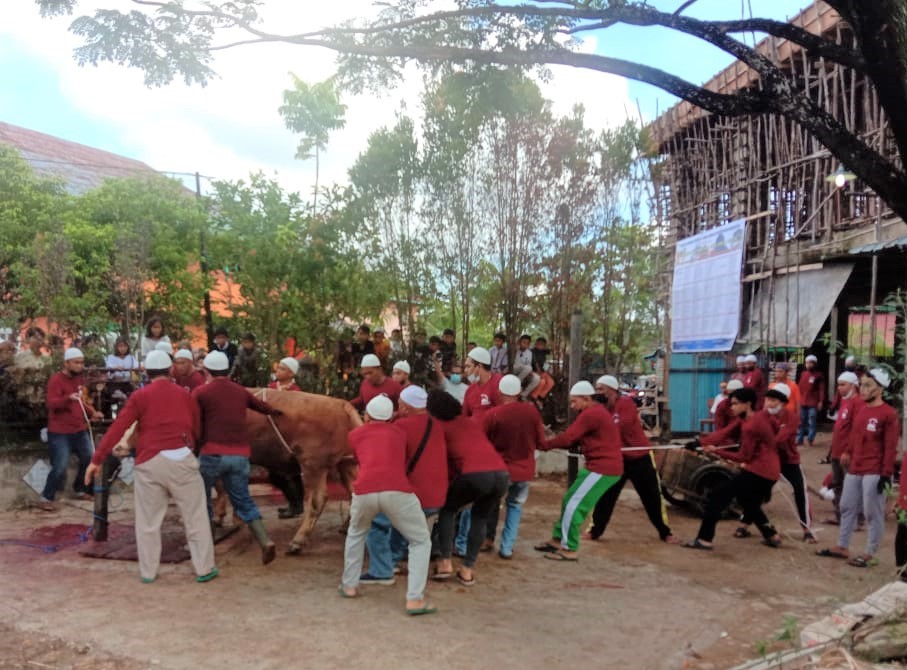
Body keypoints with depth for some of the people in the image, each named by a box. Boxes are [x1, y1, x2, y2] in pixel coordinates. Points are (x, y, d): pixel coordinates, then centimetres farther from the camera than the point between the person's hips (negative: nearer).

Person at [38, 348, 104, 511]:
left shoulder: (80, 379, 11)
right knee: (59, 467, -11)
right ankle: (46, 498, 4)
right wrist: (69, 398, -45)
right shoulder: (55, 380, -14)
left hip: (80, 430, 8)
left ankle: (80, 490, 29)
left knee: (89, 459, 11)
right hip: (59, 433, -8)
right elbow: (51, 404, -28)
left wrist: (92, 413, 12)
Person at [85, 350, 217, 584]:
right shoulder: (185, 394, 12)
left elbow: (118, 428, -3)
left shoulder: (140, 396, 4)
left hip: (150, 462, -1)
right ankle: (204, 568, 12)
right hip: (182, 458, 1)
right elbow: (197, 430, 17)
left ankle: (148, 572, 18)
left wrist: (97, 460, -1)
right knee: (195, 516, 8)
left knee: (148, 520, 12)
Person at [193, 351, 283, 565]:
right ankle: (265, 542, -5)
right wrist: (274, 411, 51)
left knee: (201, 498, 16)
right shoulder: (241, 391, 15)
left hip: (213, 453, -4)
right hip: (241, 455, 4)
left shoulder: (200, 393, 1)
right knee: (244, 501, 10)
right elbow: (261, 405, 32)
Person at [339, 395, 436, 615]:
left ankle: (349, 585, 34)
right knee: (421, 542, 16)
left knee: (356, 533, 33)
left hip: (364, 491, 2)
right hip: (397, 491, -1)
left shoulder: (355, 434, 25)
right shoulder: (399, 432, 26)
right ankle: (415, 599, 4)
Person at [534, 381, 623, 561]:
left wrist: (544, 445, -4)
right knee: (569, 501, 13)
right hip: (603, 465, 10)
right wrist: (553, 443, 1)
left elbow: (568, 437, -18)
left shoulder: (590, 414, -18)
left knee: (574, 506, -6)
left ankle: (569, 549, 1)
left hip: (603, 468, -10)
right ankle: (558, 540, 21)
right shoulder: (598, 411, 17)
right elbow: (577, 438, 14)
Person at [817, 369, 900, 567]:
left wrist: (886, 473, -15)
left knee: (873, 513, 2)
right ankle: (842, 547, 25)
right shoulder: (861, 409, 10)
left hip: (874, 472, -8)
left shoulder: (889, 414, -13)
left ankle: (869, 554, 12)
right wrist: (847, 453, 16)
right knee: (847, 508, 14)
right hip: (855, 469, 8)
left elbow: (890, 447, -14)